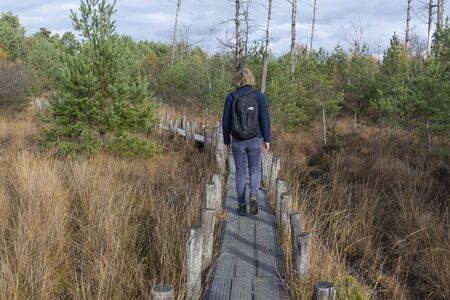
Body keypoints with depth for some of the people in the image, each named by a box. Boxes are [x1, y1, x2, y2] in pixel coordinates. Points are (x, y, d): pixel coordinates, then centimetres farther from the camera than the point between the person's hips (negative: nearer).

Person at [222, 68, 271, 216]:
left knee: (240, 173, 13)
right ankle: (253, 197, -13)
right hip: (254, 140, 0)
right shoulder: (259, 96, -6)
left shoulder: (231, 97, -5)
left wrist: (226, 141, 8)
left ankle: (242, 207, 14)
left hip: (238, 140, 0)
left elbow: (226, 121, -3)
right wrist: (267, 140, 1)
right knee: (255, 172, 14)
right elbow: (265, 119, -7)